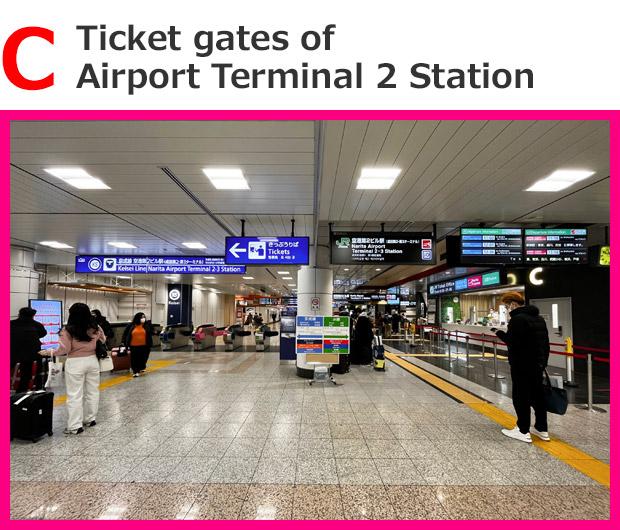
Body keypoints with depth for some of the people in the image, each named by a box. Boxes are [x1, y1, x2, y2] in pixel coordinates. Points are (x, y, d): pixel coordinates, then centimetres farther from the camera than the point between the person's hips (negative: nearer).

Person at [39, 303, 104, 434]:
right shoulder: (95, 328, -1)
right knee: (92, 391, 14)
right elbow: (103, 341, 12)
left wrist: (48, 352, 3)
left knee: (75, 395, 2)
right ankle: (90, 419, 25)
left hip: (75, 363, -5)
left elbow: (64, 349, -12)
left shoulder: (68, 330, -14)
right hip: (92, 360, 5)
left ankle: (75, 426, 5)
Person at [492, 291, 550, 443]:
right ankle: (542, 429, 26)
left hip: (522, 365, -9)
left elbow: (511, 341, -24)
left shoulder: (517, 318, -18)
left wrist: (499, 332, -10)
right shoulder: (539, 318, 12)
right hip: (538, 364, 9)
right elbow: (545, 342, 16)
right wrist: (543, 360, 22)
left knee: (521, 397, 1)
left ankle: (523, 431, 8)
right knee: (538, 395, 16)